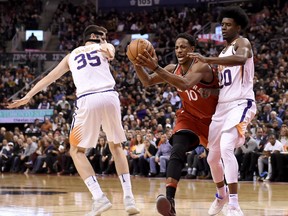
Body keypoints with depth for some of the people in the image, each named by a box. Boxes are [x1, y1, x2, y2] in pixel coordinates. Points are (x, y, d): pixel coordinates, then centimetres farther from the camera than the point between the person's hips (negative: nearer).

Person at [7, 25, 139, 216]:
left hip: (87, 100, 0)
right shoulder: (105, 47, 22)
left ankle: (99, 197, -4)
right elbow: (110, 50, -4)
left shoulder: (72, 55, 28)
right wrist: (108, 53, -28)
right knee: (116, 146, 21)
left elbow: (49, 78, 32)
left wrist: (28, 97, 39)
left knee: (77, 151, 13)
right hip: (109, 96, 0)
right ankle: (128, 198, 12)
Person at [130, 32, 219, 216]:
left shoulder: (201, 67, -27)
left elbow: (185, 84, -46)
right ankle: (169, 198, -40)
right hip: (189, 117, 3)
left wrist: (156, 68, -52)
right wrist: (138, 66, -29)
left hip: (213, 118, -3)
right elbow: (147, 82, -6)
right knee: (177, 151, -24)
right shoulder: (173, 69, -7)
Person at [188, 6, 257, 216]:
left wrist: (207, 60, -36)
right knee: (213, 157, 13)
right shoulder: (224, 52, 21)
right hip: (222, 107, 9)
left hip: (240, 104, -9)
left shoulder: (242, 43, -6)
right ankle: (222, 195, 40)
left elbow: (240, 59, -32)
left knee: (226, 148, -28)